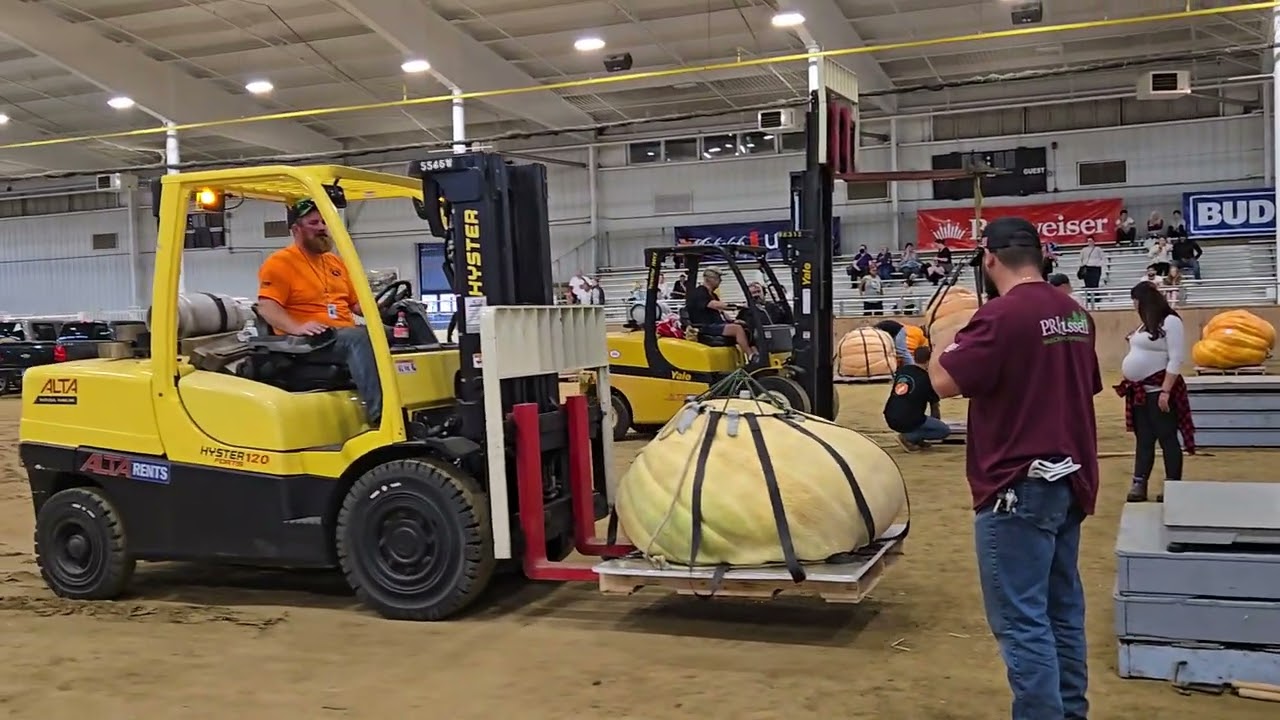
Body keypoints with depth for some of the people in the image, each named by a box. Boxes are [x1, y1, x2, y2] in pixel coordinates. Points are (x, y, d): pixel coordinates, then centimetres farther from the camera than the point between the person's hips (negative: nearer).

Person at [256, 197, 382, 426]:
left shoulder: (335, 262, 24)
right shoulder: (280, 262, 0)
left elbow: (355, 302, 24)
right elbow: (266, 307, -11)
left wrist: (380, 312, 3)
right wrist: (297, 327, -29)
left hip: (345, 336, 8)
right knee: (359, 337, -35)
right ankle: (379, 412, -46)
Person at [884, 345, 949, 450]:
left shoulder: (901, 370, 11)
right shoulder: (927, 379, -2)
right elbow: (935, 408, 10)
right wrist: (935, 424, 31)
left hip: (890, 419, 6)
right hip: (908, 421, -6)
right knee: (945, 430, 6)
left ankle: (918, 439, 19)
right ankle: (908, 437, -4)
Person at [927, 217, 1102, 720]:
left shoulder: (1002, 314, -18)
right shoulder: (1075, 314, 8)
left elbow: (944, 382, -17)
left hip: (1019, 487, -9)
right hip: (1069, 480, 9)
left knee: (1021, 619, -3)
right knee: (1063, 608, 17)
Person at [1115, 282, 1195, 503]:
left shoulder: (1170, 321, -10)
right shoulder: (1146, 324, 15)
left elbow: (1176, 359, -16)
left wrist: (1165, 391, -20)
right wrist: (1129, 368, 6)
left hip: (1160, 391, -8)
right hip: (1140, 391, 8)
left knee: (1167, 438, 0)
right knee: (1143, 439, 7)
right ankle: (1139, 485, 7)